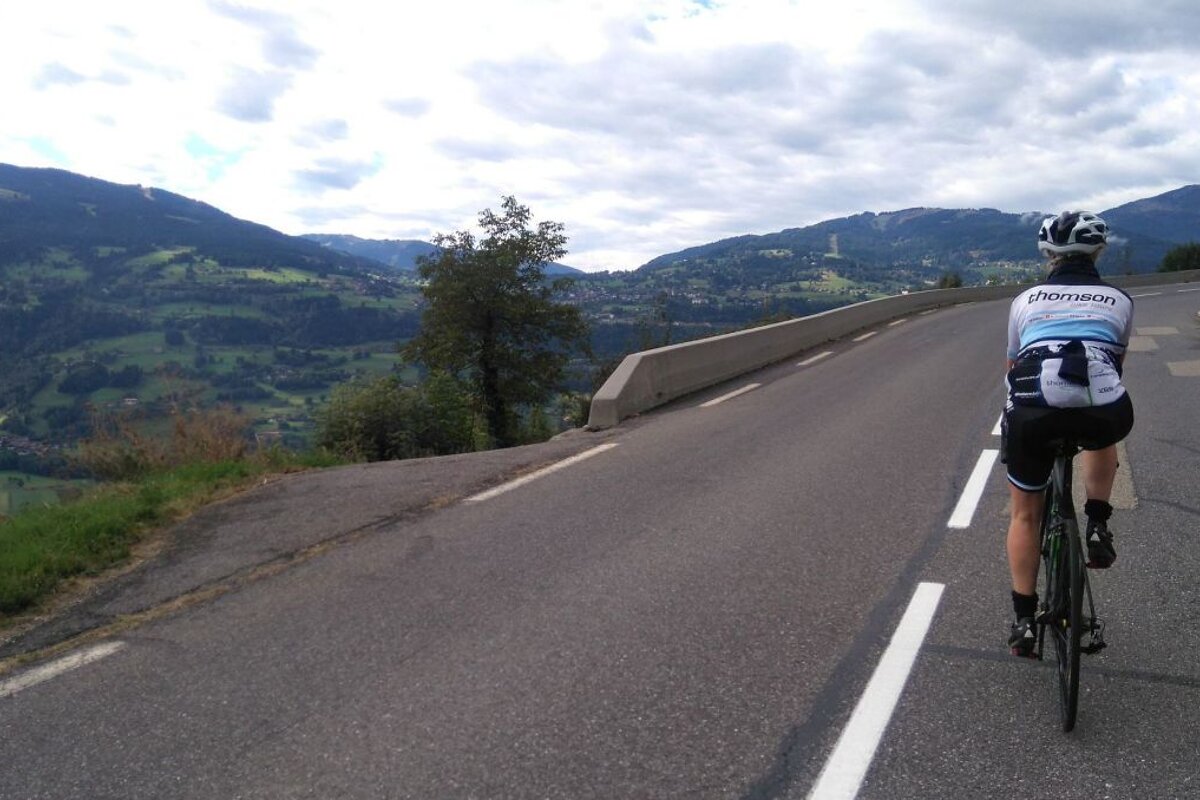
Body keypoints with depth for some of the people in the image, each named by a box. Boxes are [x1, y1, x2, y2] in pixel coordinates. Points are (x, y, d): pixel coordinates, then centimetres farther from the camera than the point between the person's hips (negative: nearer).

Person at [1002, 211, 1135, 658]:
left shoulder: (1026, 300, 24)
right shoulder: (1119, 300, 23)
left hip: (1032, 413, 0)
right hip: (1103, 412, 0)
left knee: (1025, 514, 22)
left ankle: (1024, 622, 24)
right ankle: (1098, 527, 27)